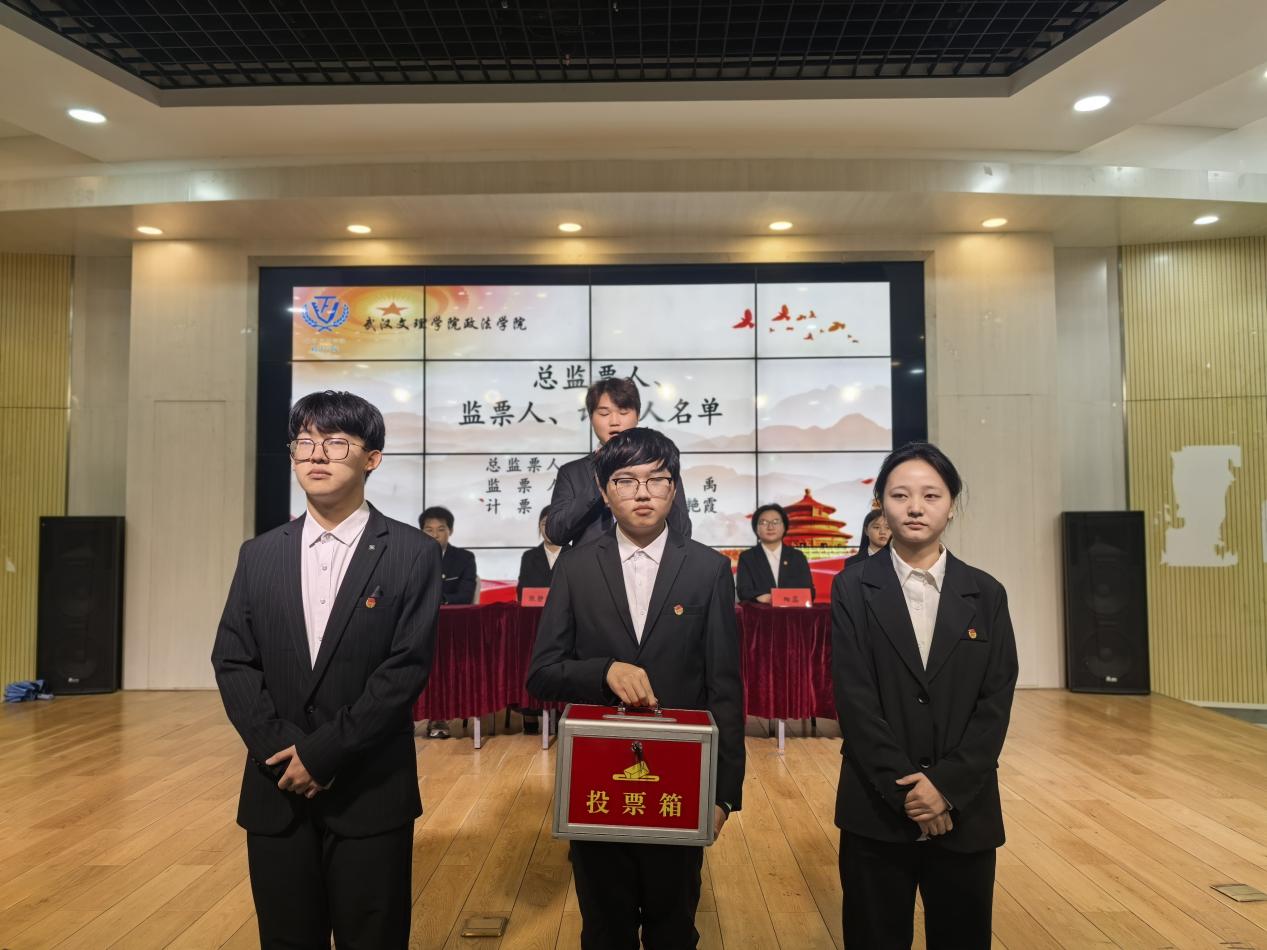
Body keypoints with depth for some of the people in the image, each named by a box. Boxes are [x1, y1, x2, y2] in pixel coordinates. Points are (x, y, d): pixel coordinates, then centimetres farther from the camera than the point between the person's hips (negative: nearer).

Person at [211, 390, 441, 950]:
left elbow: (407, 668, -12)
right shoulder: (260, 555, 7)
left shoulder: (412, 554, -6)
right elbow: (232, 662, 2)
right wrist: (281, 749, -10)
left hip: (371, 792, -3)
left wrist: (322, 752, -14)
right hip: (276, 788, 4)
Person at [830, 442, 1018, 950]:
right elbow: (854, 701, -9)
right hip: (876, 811, -1)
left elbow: (996, 702, -2)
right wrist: (905, 790, -14)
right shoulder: (852, 589, -3)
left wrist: (947, 786, -12)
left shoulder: (985, 594, 3)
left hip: (965, 812, 2)